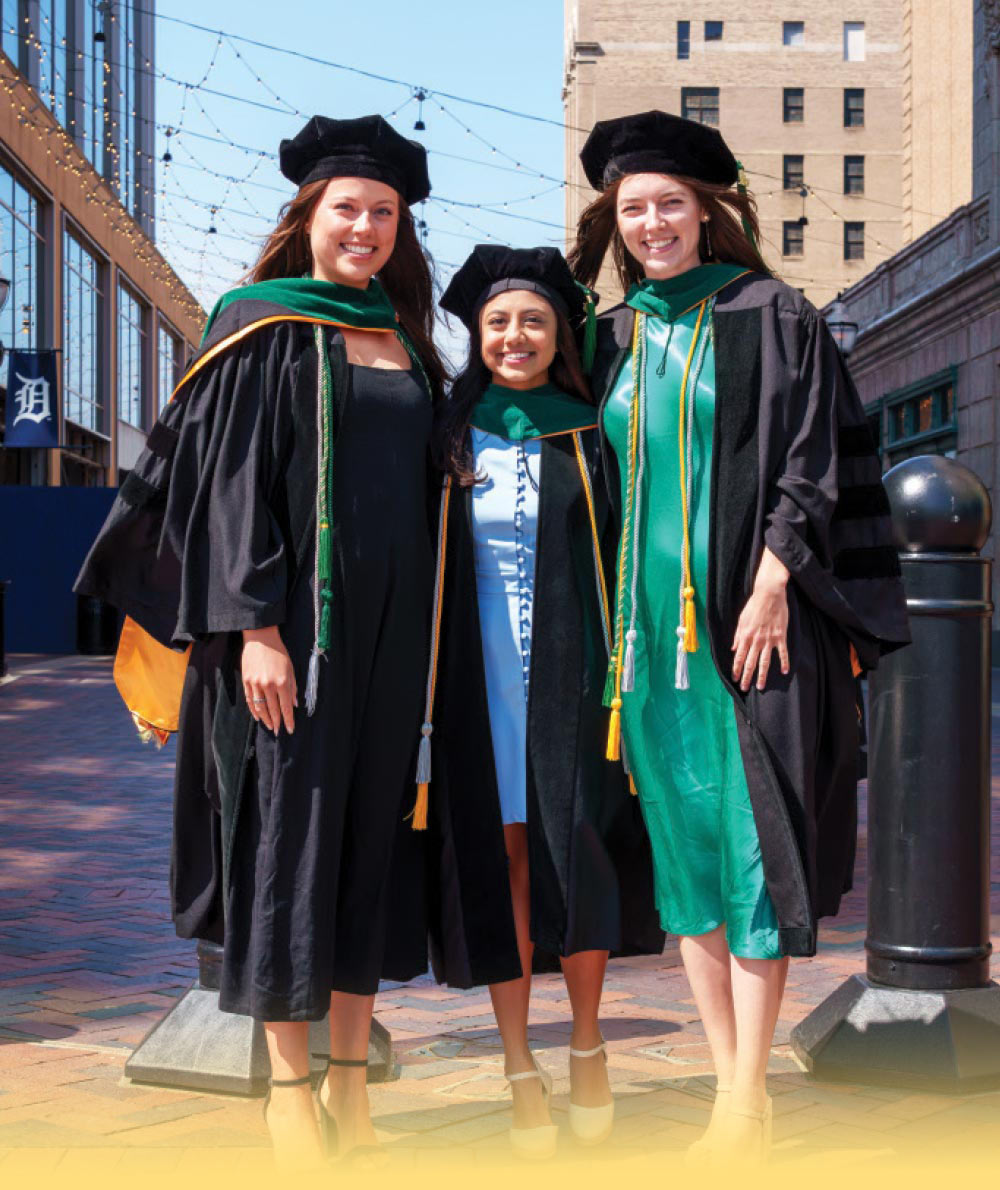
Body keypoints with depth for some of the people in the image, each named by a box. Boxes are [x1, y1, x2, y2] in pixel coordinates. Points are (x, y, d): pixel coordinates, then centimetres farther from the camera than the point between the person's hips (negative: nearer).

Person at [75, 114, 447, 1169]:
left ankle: (349, 1069, 17)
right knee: (289, 824, -1)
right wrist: (255, 628, -17)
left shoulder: (406, 343, 14)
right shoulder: (265, 333, -2)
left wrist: (426, 631, 12)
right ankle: (287, 1081, 9)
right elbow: (232, 484, -9)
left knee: (375, 821, 7)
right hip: (293, 621, -5)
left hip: (392, 626, 6)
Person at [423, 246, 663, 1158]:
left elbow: (625, 558, 5)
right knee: (501, 856, 1)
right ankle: (520, 1067, 10)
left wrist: (622, 669, -3)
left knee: (577, 851, -1)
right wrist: (428, 686, -1)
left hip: (570, 673, 0)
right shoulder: (451, 440, 6)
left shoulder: (590, 438, 5)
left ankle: (587, 1047, 18)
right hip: (481, 674, 0)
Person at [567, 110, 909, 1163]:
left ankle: (748, 1100, 0)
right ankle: (731, 1089, 12)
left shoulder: (769, 317, 1)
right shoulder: (613, 339, 14)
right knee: (680, 842, 4)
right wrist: (614, 618, 9)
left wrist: (770, 584, -15)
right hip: (650, 627, 5)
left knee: (746, 841, -6)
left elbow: (810, 459, -5)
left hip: (748, 617, -5)